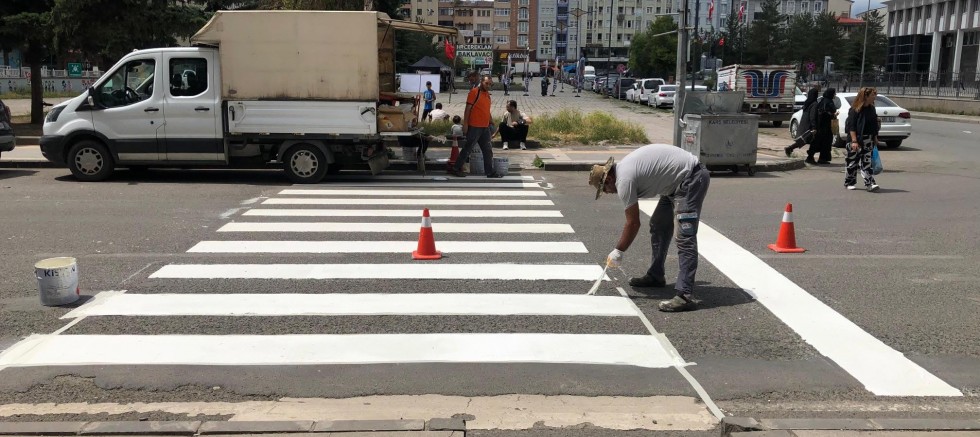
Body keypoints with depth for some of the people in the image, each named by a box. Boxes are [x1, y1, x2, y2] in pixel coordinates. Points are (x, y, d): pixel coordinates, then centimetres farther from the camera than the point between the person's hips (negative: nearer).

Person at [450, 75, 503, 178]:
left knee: (488, 151, 10)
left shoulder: (487, 94, 14)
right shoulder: (474, 92, -9)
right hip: (474, 127, -8)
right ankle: (456, 169, 9)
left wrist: (491, 121, 17)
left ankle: (490, 172, 16)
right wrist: (465, 124, -15)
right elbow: (468, 109, -12)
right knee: (467, 149, -1)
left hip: (485, 127, 8)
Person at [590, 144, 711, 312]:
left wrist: (618, 252, -2)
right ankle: (655, 276, 29)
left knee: (685, 238, -16)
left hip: (691, 179, -11)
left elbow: (633, 224, -12)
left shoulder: (624, 180, -17)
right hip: (678, 181, 11)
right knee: (658, 225, 19)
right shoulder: (624, 168, 11)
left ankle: (685, 296, -21)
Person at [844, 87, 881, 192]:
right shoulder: (855, 110, -10)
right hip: (856, 139, -5)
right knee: (853, 162, 4)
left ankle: (870, 183, -3)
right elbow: (851, 127, -14)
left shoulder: (871, 109, 9)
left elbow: (874, 125, 16)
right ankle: (849, 183, 16)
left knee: (867, 162, 1)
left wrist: (875, 138, 14)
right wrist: (854, 141, -20)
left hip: (868, 140, 5)